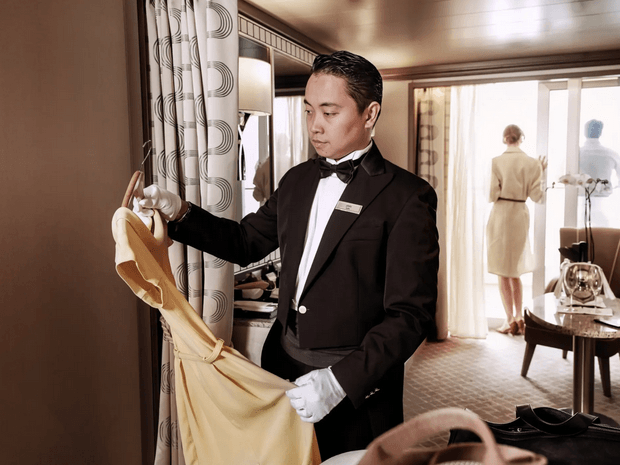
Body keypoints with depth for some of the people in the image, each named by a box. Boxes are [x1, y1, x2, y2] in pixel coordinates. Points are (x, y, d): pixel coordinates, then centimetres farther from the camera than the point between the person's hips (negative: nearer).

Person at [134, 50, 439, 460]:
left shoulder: (407, 196, -14)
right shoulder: (297, 180, 6)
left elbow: (411, 315, -17)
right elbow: (246, 241, 14)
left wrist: (341, 381, -26)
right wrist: (180, 212, -1)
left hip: (356, 386, -5)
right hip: (283, 368, 6)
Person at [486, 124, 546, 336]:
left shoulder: (496, 162, -10)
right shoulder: (533, 163, -2)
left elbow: (492, 195, -12)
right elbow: (536, 196, 0)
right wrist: (541, 173, 12)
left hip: (500, 215, -3)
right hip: (521, 215, 3)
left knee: (503, 272, 6)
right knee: (515, 271, 18)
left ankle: (510, 320, 8)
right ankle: (519, 318, 21)